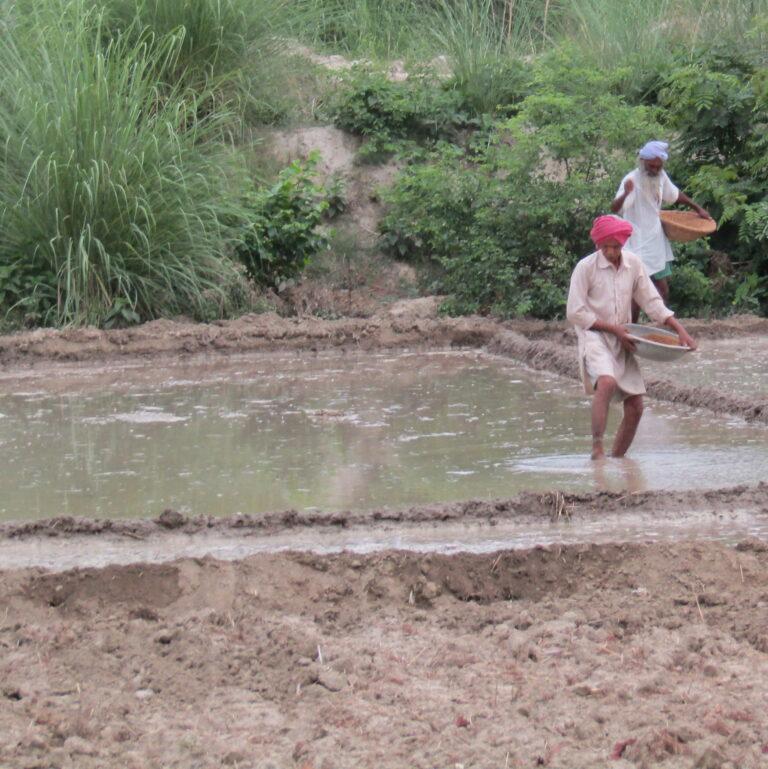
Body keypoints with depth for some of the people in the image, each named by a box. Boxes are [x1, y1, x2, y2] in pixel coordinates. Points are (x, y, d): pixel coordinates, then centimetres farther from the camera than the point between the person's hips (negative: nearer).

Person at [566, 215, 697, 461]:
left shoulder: (633, 264, 3)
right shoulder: (585, 267, -10)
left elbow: (652, 302, 10)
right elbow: (575, 313, -10)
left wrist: (680, 330, 1)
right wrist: (613, 328, -13)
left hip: (622, 340, 6)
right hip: (594, 337, -6)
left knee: (635, 407, 1)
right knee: (606, 382, -34)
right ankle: (597, 448, -34)